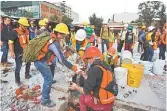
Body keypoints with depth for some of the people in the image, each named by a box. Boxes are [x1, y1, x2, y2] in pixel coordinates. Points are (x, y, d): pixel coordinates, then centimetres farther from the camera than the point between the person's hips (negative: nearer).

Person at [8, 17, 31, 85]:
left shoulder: (27, 31, 5)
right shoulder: (15, 32, -16)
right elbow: (10, 42, -18)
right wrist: (12, 52, -24)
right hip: (18, 52, -7)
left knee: (28, 63, 20)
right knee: (18, 66, -2)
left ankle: (27, 75, 42)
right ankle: (17, 80, 19)